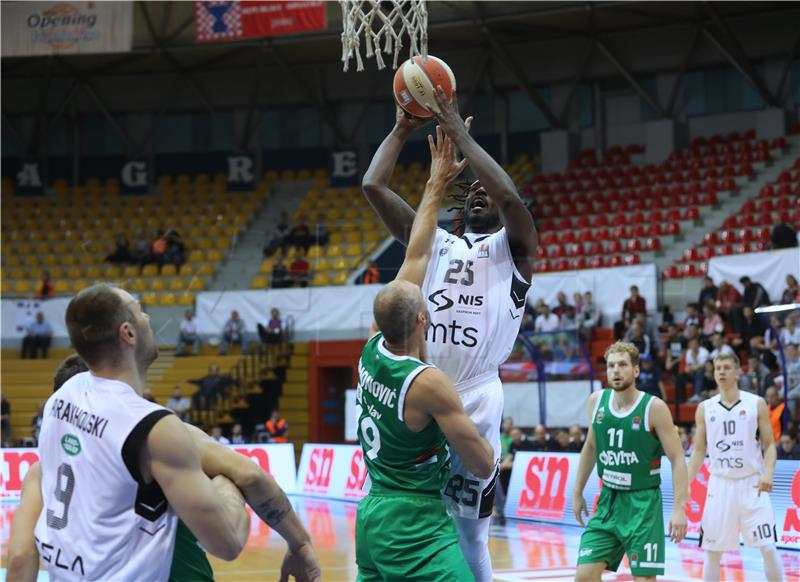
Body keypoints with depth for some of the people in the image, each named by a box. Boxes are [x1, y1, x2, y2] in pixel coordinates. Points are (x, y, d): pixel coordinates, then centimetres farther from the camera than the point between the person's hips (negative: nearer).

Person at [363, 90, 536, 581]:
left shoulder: (513, 247, 9)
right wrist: (403, 130, 11)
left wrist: (459, 132, -9)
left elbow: (511, 197, -13)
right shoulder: (434, 242, 21)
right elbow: (373, 187, 14)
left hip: (476, 399, -4)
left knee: (470, 535, -1)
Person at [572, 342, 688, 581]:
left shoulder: (654, 408, -12)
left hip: (643, 504, -5)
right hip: (608, 501, 5)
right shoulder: (597, 401, 2)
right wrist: (578, 492, 19)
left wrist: (679, 509, -20)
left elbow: (677, 460, -12)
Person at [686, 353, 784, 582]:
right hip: (720, 485, 2)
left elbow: (769, 445, 1)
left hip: (752, 484, -2)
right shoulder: (705, 408, 6)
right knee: (712, 551, 3)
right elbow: (699, 452, 11)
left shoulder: (756, 404, 0)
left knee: (768, 548, -6)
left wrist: (768, 473, -17)